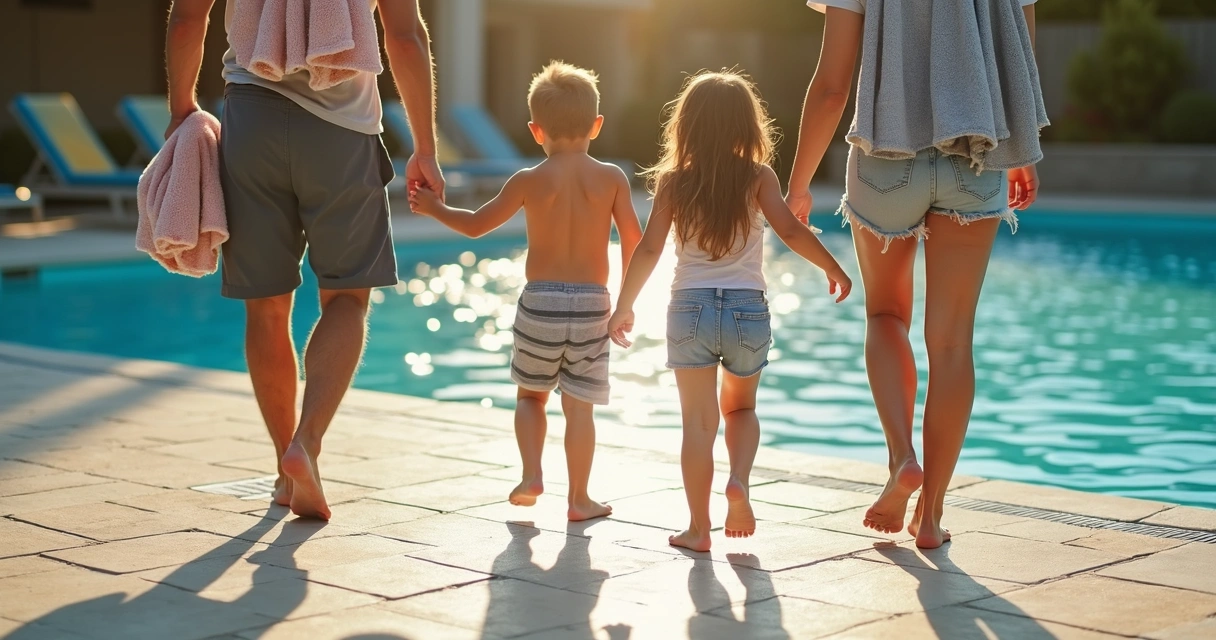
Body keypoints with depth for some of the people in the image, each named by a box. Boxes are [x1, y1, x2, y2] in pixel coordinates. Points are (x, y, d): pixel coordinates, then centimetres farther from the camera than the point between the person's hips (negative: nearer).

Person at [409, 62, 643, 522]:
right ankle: (579, 498, 8)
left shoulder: (529, 181, -2)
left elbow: (476, 225, 8)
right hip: (592, 303, 0)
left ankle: (531, 475, 7)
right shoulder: (611, 178, -1)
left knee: (531, 394, 19)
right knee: (579, 406, 5)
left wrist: (435, 209, 25)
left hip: (540, 302, 0)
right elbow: (633, 241, -3)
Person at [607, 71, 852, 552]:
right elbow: (790, 231, -12)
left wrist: (624, 307, 2)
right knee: (740, 407, 22)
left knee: (698, 421, 7)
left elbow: (650, 248, -6)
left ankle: (699, 528, 7)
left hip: (690, 309, 0)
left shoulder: (673, 182, -1)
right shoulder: (758, 177, -3)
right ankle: (739, 481, -3)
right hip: (748, 310, 0)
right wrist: (832, 267, 3)